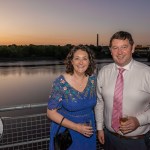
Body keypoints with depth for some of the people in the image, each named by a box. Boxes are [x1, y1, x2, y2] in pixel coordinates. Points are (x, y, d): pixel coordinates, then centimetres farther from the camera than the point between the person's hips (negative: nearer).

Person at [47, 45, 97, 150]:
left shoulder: (92, 78, -8)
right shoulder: (61, 83, -21)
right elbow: (51, 112, -16)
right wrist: (77, 127, -21)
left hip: (88, 131, 4)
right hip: (65, 131, -4)